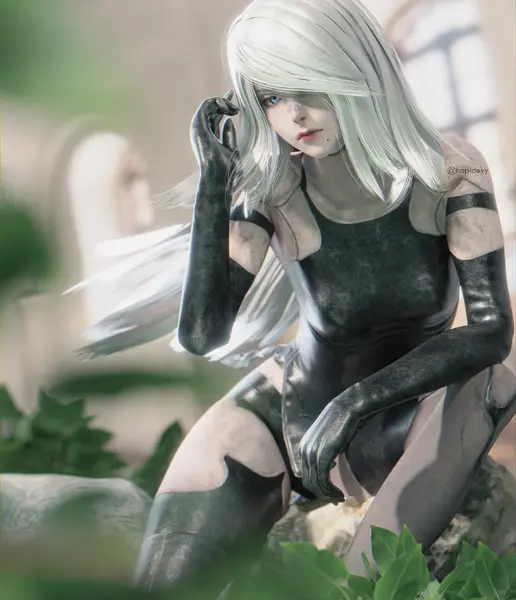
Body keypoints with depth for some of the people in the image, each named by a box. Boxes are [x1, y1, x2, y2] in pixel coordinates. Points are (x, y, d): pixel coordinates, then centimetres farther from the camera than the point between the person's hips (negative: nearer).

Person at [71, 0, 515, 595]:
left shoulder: (447, 171, -19)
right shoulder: (271, 194, -18)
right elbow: (202, 335, -26)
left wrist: (358, 402, -31)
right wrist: (214, 179, -32)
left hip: (419, 398, 0)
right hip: (300, 405, 1)